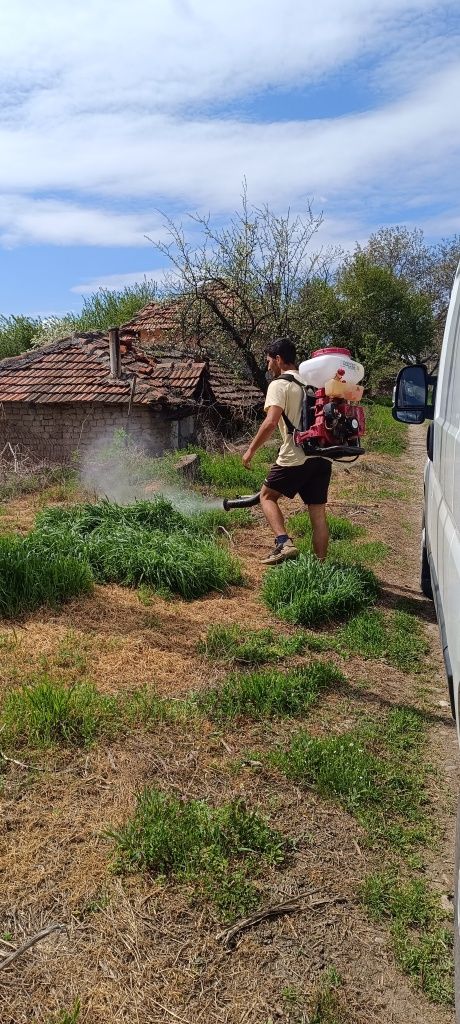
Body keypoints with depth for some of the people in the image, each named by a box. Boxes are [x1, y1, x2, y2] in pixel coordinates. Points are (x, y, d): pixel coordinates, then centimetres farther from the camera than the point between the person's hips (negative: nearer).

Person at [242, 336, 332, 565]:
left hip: (295, 457, -6)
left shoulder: (279, 385, -6)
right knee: (317, 510, 10)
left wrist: (251, 450, -9)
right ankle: (321, 563, 12)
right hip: (322, 456, 7)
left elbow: (271, 422, -18)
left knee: (267, 496, 11)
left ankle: (284, 543, -7)